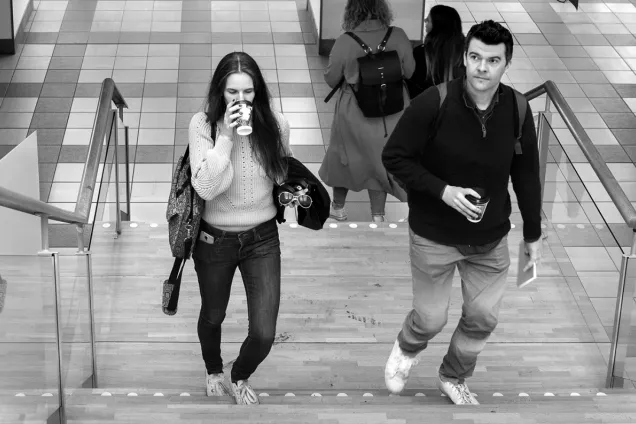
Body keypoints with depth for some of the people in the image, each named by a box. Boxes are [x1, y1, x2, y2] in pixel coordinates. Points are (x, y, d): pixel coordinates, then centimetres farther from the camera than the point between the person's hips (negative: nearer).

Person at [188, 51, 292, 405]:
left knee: (264, 335, -2)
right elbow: (206, 188, -25)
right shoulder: (203, 124, -16)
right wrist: (226, 137, -29)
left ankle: (241, 377, 33)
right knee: (213, 316, 23)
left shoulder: (276, 124, -10)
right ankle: (214, 371, 56)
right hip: (215, 239, -1)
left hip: (262, 238, 1)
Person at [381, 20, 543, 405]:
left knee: (483, 317, 11)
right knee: (432, 318, 8)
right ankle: (407, 349, 45)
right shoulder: (433, 103, -21)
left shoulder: (517, 110, -10)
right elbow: (394, 157, -13)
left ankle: (454, 378, 40)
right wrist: (442, 190, -24)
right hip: (434, 237, -3)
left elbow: (526, 175, 2)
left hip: (491, 239, 3)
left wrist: (534, 235, 8)